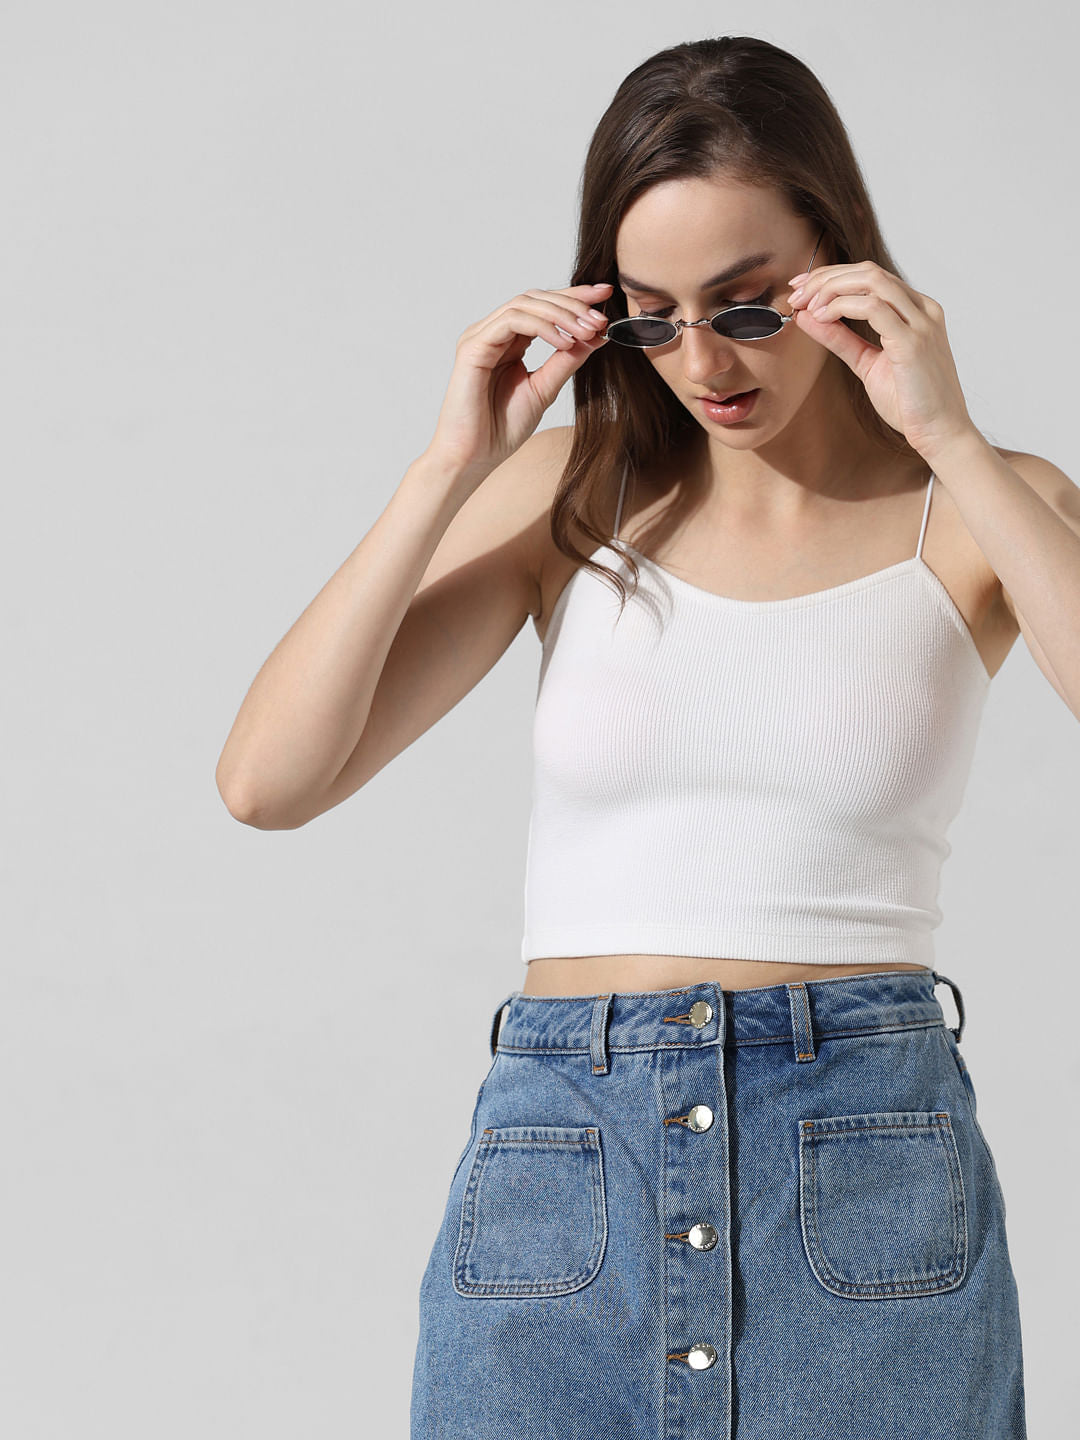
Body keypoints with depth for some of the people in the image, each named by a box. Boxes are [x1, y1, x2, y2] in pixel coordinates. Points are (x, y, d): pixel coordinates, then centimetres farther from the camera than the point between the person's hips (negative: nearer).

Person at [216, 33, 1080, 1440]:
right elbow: (268, 780, -3)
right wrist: (457, 463, -7)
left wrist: (949, 439, -16)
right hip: (557, 1186, 1)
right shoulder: (572, 496, 6)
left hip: (868, 1174, -1)